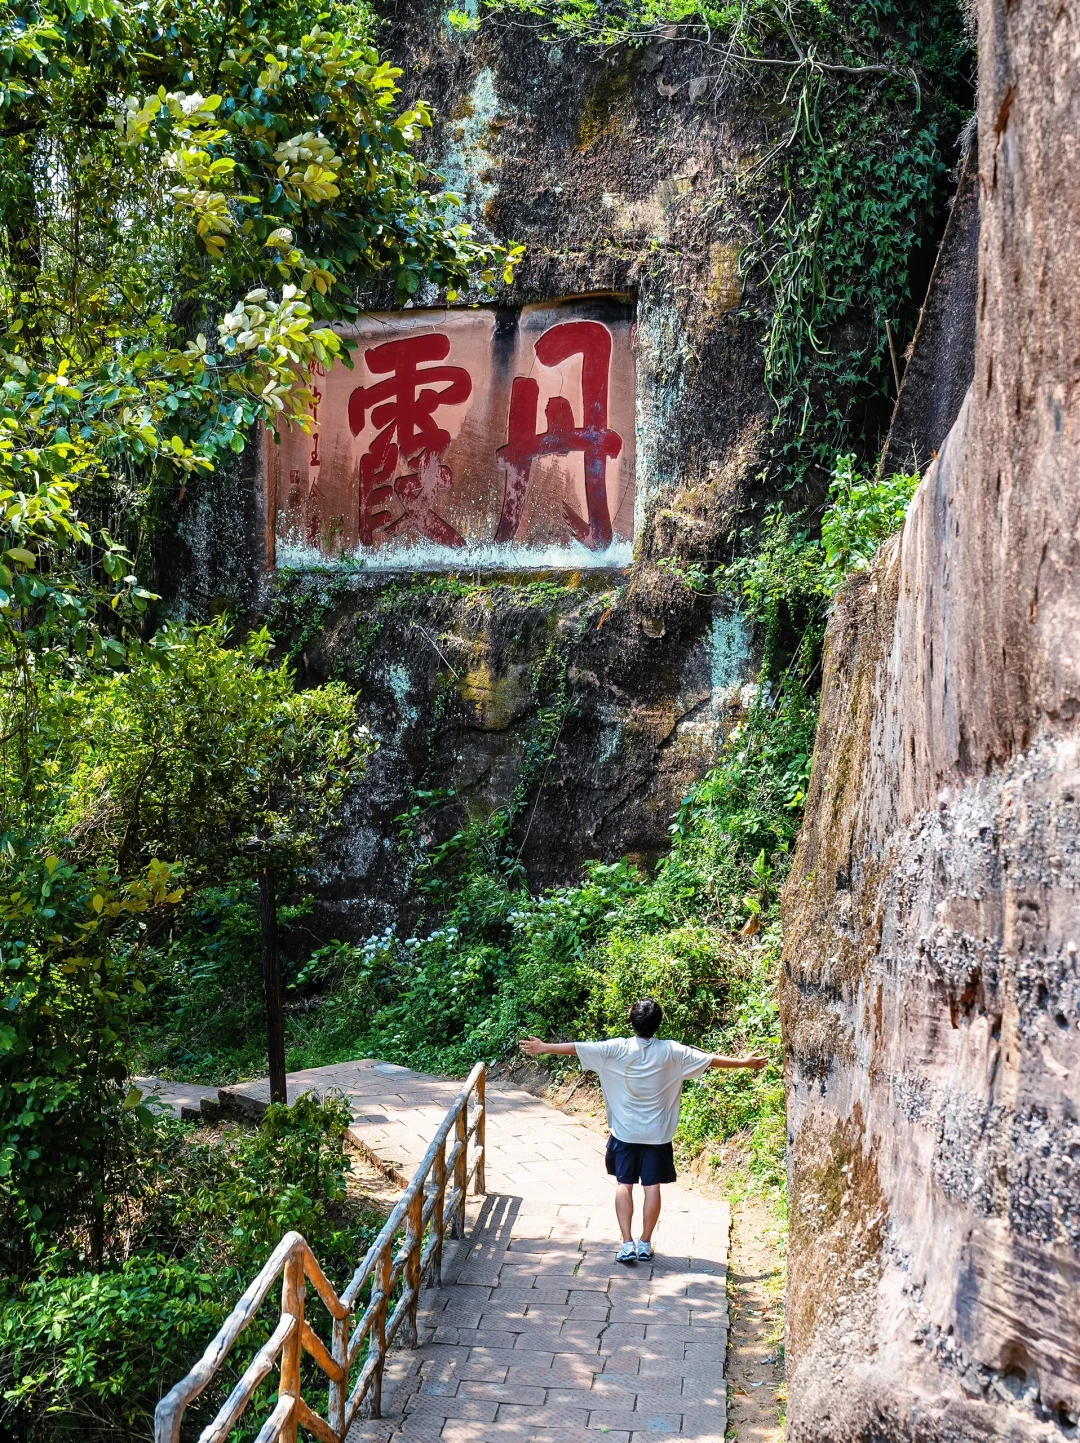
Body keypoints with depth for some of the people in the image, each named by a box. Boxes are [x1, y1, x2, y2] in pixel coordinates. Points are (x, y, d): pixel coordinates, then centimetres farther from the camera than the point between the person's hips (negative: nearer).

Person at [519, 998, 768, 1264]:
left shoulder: (618, 1049, -10)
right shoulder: (671, 1052, -8)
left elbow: (577, 1048, -9)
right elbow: (711, 1059, -2)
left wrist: (543, 1047, 1)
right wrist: (745, 1062, 10)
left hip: (625, 1132, 0)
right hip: (657, 1133, 0)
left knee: (624, 1184, 6)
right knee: (652, 1186, 8)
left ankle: (627, 1243, -1)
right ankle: (645, 1243, 12)